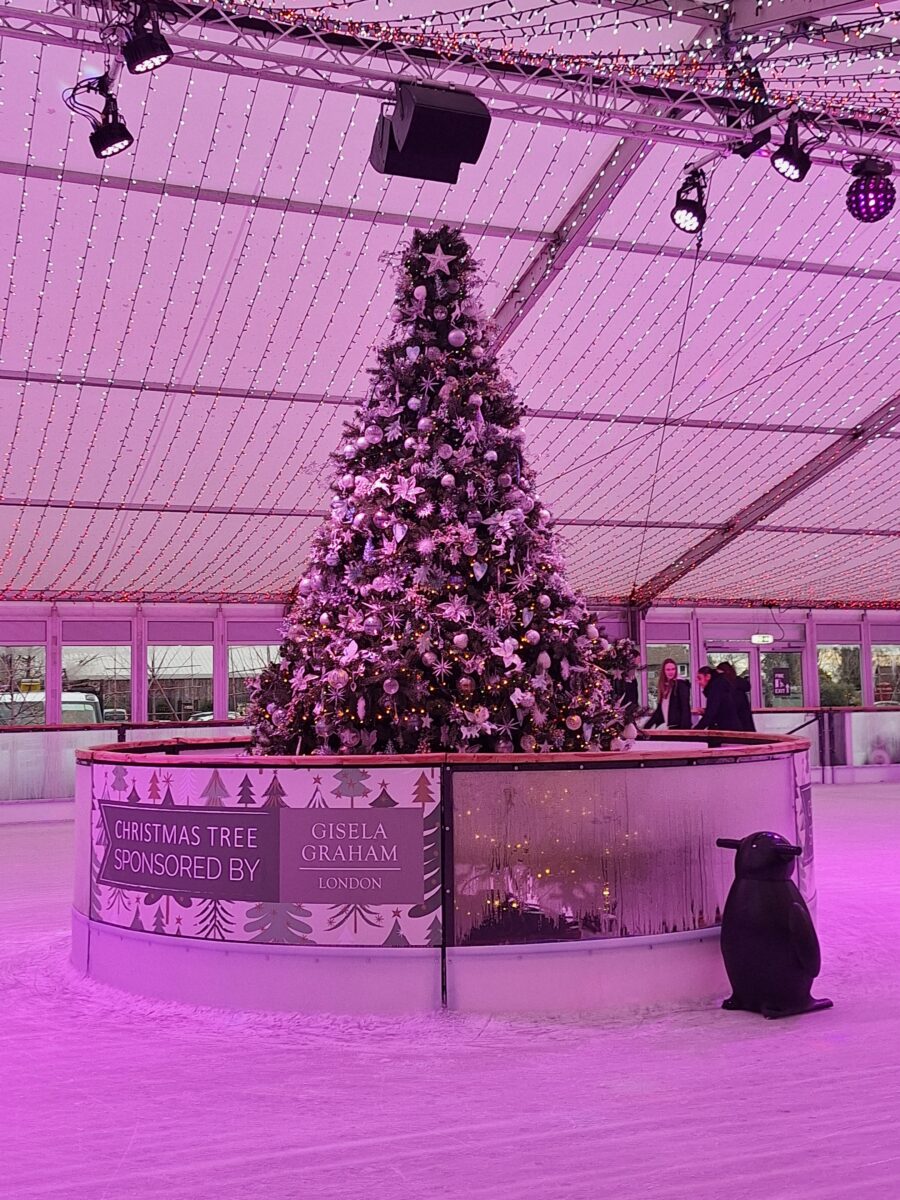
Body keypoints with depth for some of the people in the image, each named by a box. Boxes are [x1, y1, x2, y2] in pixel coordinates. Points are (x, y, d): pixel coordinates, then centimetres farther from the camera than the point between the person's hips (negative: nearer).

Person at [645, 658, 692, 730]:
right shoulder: (663, 686, 16)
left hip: (678, 727, -7)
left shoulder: (681, 684, -5)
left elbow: (685, 708, -13)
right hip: (666, 727, 7)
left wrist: (684, 727, -25)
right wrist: (647, 726, 14)